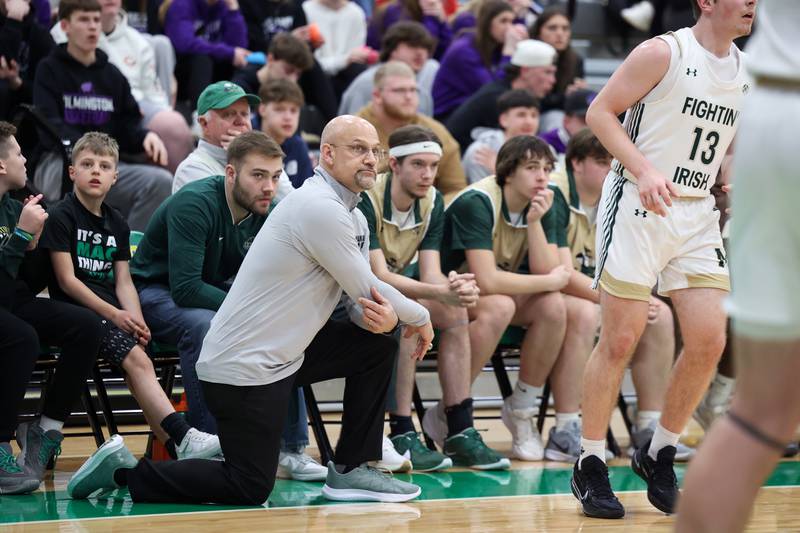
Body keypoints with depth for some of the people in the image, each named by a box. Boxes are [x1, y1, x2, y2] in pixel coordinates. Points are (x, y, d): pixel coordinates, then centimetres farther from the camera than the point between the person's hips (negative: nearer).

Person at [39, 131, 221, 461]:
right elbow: (67, 280, -7)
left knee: (136, 364, -22)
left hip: (113, 313, 7)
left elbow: (123, 282, 14)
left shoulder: (117, 224, 20)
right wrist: (114, 315, -14)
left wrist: (136, 320, -6)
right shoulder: (61, 217, 0)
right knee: (136, 358, -28)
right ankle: (183, 440, -42)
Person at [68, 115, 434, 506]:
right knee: (250, 489, -6)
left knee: (377, 343, 7)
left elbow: (362, 300, 7)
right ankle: (122, 471, 4)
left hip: (282, 353, 10)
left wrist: (383, 317, -17)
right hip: (245, 368, -10)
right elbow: (368, 290, -17)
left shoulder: (354, 219, 11)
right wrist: (420, 318, 1)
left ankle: (351, 470, 11)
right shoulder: (320, 208, -20)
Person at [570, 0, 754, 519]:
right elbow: (600, 112, -9)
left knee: (709, 341, -4)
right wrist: (644, 170, -20)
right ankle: (591, 466, 7)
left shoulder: (747, 73, 11)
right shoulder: (663, 53, -8)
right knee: (620, 341, -4)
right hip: (639, 206, -6)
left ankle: (659, 455, 15)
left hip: (697, 215, 6)